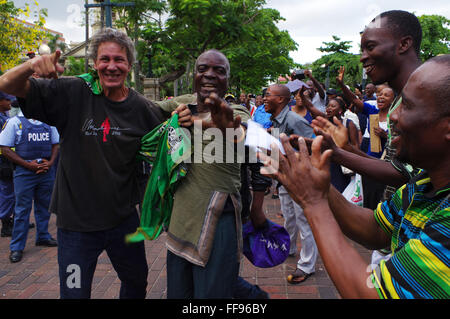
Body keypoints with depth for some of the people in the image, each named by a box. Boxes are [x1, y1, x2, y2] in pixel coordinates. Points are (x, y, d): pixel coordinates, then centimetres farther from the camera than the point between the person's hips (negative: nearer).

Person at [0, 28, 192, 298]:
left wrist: (180, 123, -14)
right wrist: (31, 65, -34)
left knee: (137, 282, 24)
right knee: (75, 292, 11)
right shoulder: (74, 92, -10)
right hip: (76, 219, -2)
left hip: (123, 218, 3)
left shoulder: (142, 108, -4)